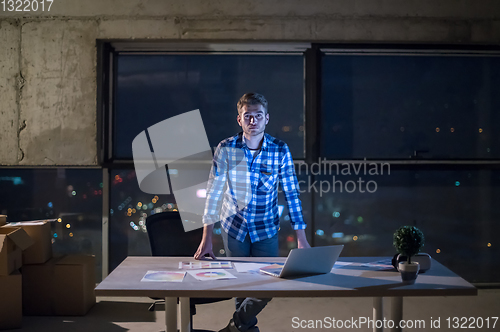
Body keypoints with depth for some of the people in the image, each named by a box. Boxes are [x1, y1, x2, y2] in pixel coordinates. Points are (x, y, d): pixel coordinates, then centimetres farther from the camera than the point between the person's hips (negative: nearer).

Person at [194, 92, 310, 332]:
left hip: (266, 229, 1)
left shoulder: (280, 150, -11)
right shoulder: (226, 149, -12)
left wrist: (301, 238, -10)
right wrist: (206, 238, -14)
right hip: (234, 226, 0)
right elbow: (214, 193, -11)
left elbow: (292, 194, -7)